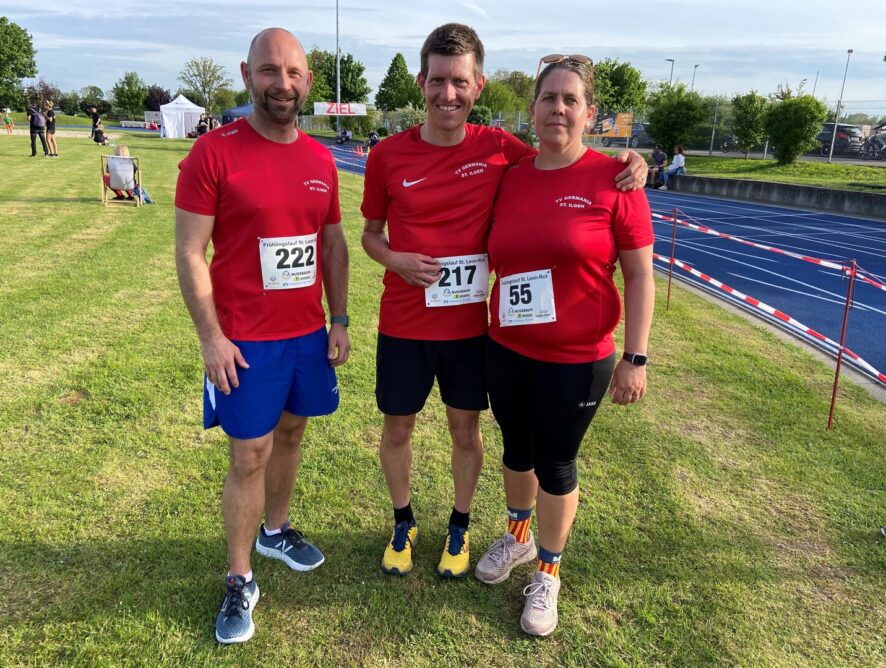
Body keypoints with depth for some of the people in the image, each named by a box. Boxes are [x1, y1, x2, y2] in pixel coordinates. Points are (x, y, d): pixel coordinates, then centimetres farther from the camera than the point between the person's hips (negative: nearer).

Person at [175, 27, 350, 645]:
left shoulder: (321, 160, 5)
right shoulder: (213, 153, -10)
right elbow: (190, 252, -11)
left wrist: (339, 321, 7)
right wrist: (211, 337, -14)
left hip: (310, 334, 5)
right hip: (246, 340, -5)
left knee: (290, 433, 18)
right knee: (250, 457, 3)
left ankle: (276, 530, 41)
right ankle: (240, 583, 21)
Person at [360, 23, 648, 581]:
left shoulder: (499, 148, -5)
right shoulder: (388, 155, -6)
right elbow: (370, 234, 6)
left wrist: (627, 163, -11)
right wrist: (395, 260, -16)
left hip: (469, 324, 0)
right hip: (403, 324, 0)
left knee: (466, 429, 14)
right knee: (397, 428, 14)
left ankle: (460, 526, 39)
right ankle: (403, 523, 40)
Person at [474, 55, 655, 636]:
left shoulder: (613, 179, -10)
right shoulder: (510, 178, 1)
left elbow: (640, 274, -8)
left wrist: (635, 358, -11)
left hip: (577, 359, -4)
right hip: (507, 350, 4)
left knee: (556, 463, 11)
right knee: (517, 449, 20)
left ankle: (549, 572, 35)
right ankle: (518, 536, 48)